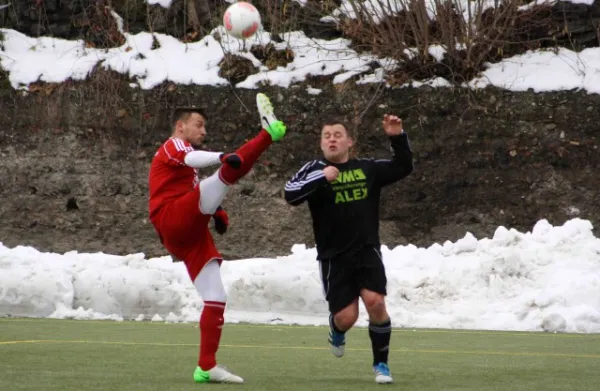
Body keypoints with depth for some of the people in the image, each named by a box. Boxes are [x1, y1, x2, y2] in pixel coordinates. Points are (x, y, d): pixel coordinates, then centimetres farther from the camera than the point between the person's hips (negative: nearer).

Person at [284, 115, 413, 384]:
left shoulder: (368, 168, 6)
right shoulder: (315, 169, -3)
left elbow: (403, 167, 14)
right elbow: (291, 194, -18)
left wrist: (397, 138, -2)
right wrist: (321, 178, -31)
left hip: (367, 251, 1)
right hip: (333, 257, -1)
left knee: (375, 302, -19)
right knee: (346, 317, -7)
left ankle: (381, 364, 1)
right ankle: (337, 331, 34)